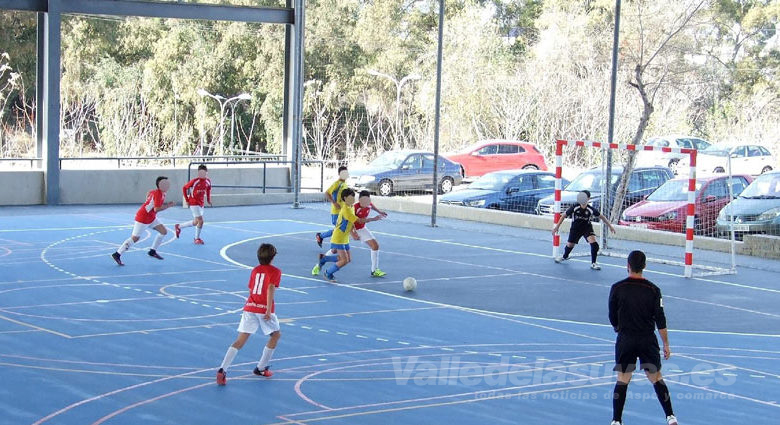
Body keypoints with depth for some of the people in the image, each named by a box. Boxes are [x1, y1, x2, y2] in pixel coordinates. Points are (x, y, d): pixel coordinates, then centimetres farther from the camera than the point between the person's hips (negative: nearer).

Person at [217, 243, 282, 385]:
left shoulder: (255, 270, 16)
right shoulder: (275, 271, 0)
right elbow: (271, 289, -15)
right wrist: (269, 310, -20)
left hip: (250, 307, 5)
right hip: (264, 309, -4)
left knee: (240, 341, 1)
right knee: (276, 335, 20)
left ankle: (222, 369, -16)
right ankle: (261, 368, 23)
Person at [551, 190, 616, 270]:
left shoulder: (591, 209, -22)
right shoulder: (575, 207, -23)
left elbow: (601, 216, -5)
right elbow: (564, 215, -11)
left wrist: (610, 225, -1)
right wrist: (557, 227, -11)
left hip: (587, 227, -1)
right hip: (575, 228, 1)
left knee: (593, 243, -22)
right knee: (570, 244, 14)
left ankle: (593, 263, -7)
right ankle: (565, 257, 48)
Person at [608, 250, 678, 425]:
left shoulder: (617, 288, -5)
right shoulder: (653, 290, -4)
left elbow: (612, 317, 2)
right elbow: (660, 320, -3)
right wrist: (666, 344, 4)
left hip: (625, 340, -1)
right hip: (648, 340, 1)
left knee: (622, 380, 7)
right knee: (656, 379, 12)